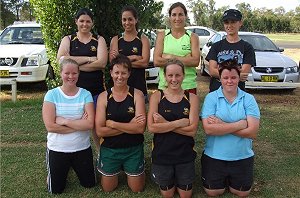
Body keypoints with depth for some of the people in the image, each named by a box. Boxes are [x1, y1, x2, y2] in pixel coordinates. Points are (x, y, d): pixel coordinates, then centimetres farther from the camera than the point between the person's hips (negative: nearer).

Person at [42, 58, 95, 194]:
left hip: (82, 148, 1)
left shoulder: (85, 94, -8)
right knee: (56, 190, 13)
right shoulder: (52, 94, -10)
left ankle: (73, 166, 44)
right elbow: (50, 126, -18)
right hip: (57, 149, -1)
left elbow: (90, 124, -17)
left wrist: (64, 121, -21)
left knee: (89, 184, 17)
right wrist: (79, 124, -18)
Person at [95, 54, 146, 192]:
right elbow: (99, 131, -15)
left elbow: (140, 128, -21)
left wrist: (112, 124, -20)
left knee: (137, 189, 15)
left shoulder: (137, 94, -11)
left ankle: (127, 169, 42)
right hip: (109, 149, 1)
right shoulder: (103, 96, -8)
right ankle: (118, 168, 44)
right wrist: (129, 126, -19)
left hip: (134, 149, -1)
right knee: (107, 189, 17)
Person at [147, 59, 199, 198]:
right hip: (161, 154, 0)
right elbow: (151, 127, -17)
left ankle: (179, 181, 45)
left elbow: (192, 130, -14)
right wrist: (180, 122, -21)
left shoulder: (192, 98, -5)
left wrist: (164, 123, -18)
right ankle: (170, 182, 47)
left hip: (185, 155, 0)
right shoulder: (157, 96, -6)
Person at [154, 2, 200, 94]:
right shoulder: (162, 35, 9)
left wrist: (171, 57, -11)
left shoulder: (192, 37, 9)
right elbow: (156, 61, -4)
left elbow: (195, 61, -6)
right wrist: (185, 60, -8)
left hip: (188, 86, 0)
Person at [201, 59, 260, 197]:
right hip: (214, 157, -1)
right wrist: (240, 124, -21)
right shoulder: (211, 97, -10)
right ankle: (223, 179, 41)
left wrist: (221, 125, -20)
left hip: (242, 157, 1)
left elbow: (253, 132, -17)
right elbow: (208, 129, -22)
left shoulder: (249, 99, -7)